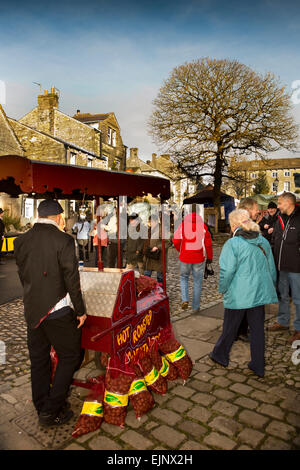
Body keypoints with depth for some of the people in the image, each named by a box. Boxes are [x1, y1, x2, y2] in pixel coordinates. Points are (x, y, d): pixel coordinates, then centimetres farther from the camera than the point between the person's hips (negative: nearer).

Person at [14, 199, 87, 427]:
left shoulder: (21, 241, 3)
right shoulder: (64, 240, -15)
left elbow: (22, 276, 10)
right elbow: (72, 280, -14)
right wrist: (80, 310, -5)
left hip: (32, 311, 6)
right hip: (58, 311, -6)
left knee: (38, 359, 18)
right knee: (69, 356, 11)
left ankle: (42, 408, 33)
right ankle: (52, 410, 15)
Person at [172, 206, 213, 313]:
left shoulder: (183, 224, -5)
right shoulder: (202, 225, -7)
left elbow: (175, 240, -5)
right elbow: (208, 243, -5)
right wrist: (210, 257, 8)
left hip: (185, 257, 1)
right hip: (199, 259, 0)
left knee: (184, 278, 21)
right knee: (197, 282, 11)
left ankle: (184, 300, 2)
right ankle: (196, 307, 17)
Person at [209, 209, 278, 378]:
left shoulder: (232, 243, -14)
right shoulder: (264, 241, 4)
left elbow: (227, 270, -16)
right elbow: (272, 268, 12)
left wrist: (222, 288, -1)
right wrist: (271, 286, 25)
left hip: (238, 294, -5)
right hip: (260, 292, 5)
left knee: (230, 327, 12)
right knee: (258, 328, 13)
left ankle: (221, 355, 32)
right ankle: (258, 366, 23)